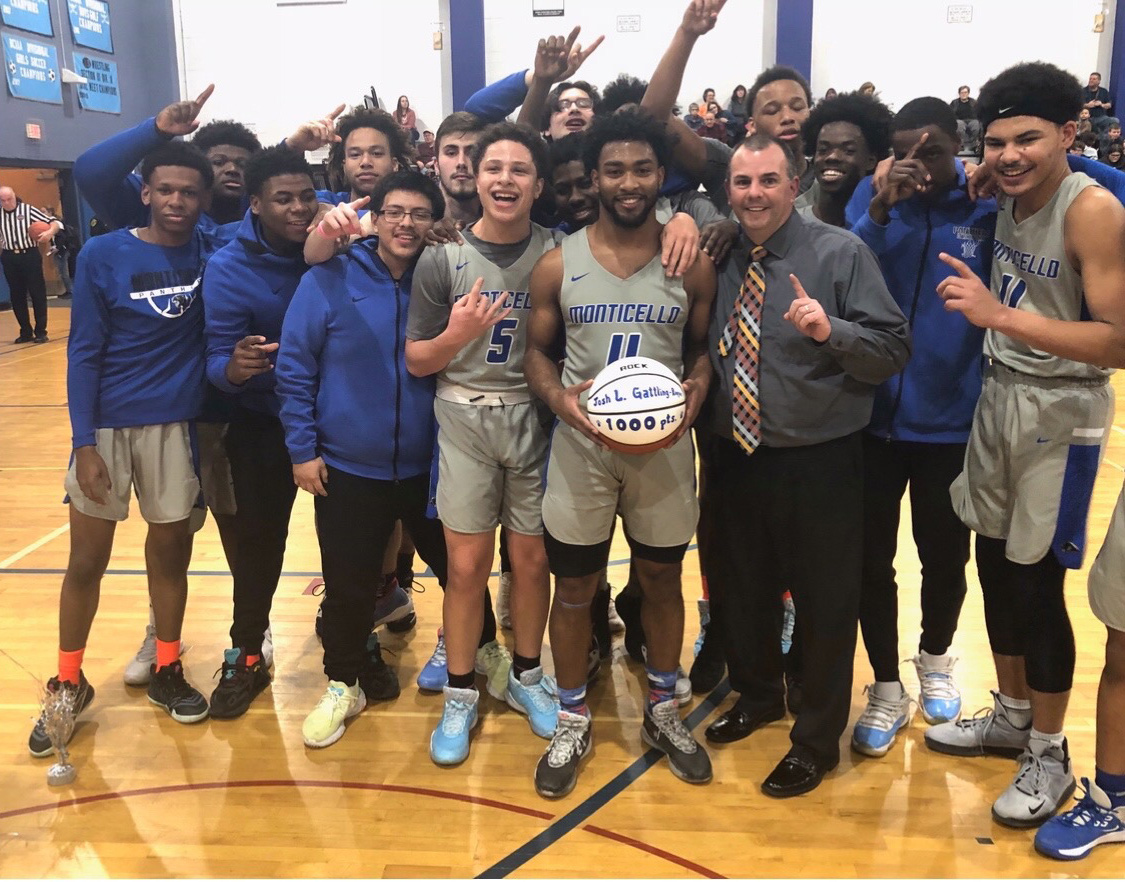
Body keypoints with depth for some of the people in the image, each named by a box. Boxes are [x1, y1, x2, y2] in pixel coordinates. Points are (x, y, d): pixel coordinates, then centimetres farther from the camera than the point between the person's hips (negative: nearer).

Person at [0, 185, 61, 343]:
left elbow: (54, 221, -7)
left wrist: (50, 232, -27)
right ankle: (26, 332, 18)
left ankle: (40, 332, 7)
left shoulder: (28, 210, -5)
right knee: (17, 296, 8)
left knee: (38, 293, -1)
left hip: (30, 256, -4)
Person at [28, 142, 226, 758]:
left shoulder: (212, 253, -2)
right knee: (86, 562, 7)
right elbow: (83, 354, -7)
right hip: (106, 427, -1)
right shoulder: (102, 256, -7)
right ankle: (69, 683, 25)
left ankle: (166, 671, 30)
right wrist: (83, 443, -12)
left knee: (170, 553, 12)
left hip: (176, 426, 2)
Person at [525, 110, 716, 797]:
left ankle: (663, 711, 35)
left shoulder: (691, 265, -1)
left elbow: (703, 347, 8)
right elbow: (537, 351, 5)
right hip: (580, 443, 0)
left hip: (664, 444, 1)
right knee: (574, 586, 9)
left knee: (662, 578, 14)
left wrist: (697, 390, -14)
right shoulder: (558, 265, -1)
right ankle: (573, 721, 28)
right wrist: (559, 397, -15)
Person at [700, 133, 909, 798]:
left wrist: (831, 330, -30)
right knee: (740, 588, 20)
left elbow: (896, 350, -15)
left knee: (824, 602, 9)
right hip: (734, 459, 5)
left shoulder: (841, 253, -10)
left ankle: (817, 739, 30)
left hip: (820, 463, -4)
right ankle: (757, 694, 47)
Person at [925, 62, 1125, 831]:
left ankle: (1050, 755, 20)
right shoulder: (1007, 196, 1)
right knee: (995, 563, 14)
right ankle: (1012, 715, 33)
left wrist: (1002, 315, -33)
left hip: (1061, 411, -7)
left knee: (1037, 580, 1)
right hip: (999, 393, 7)